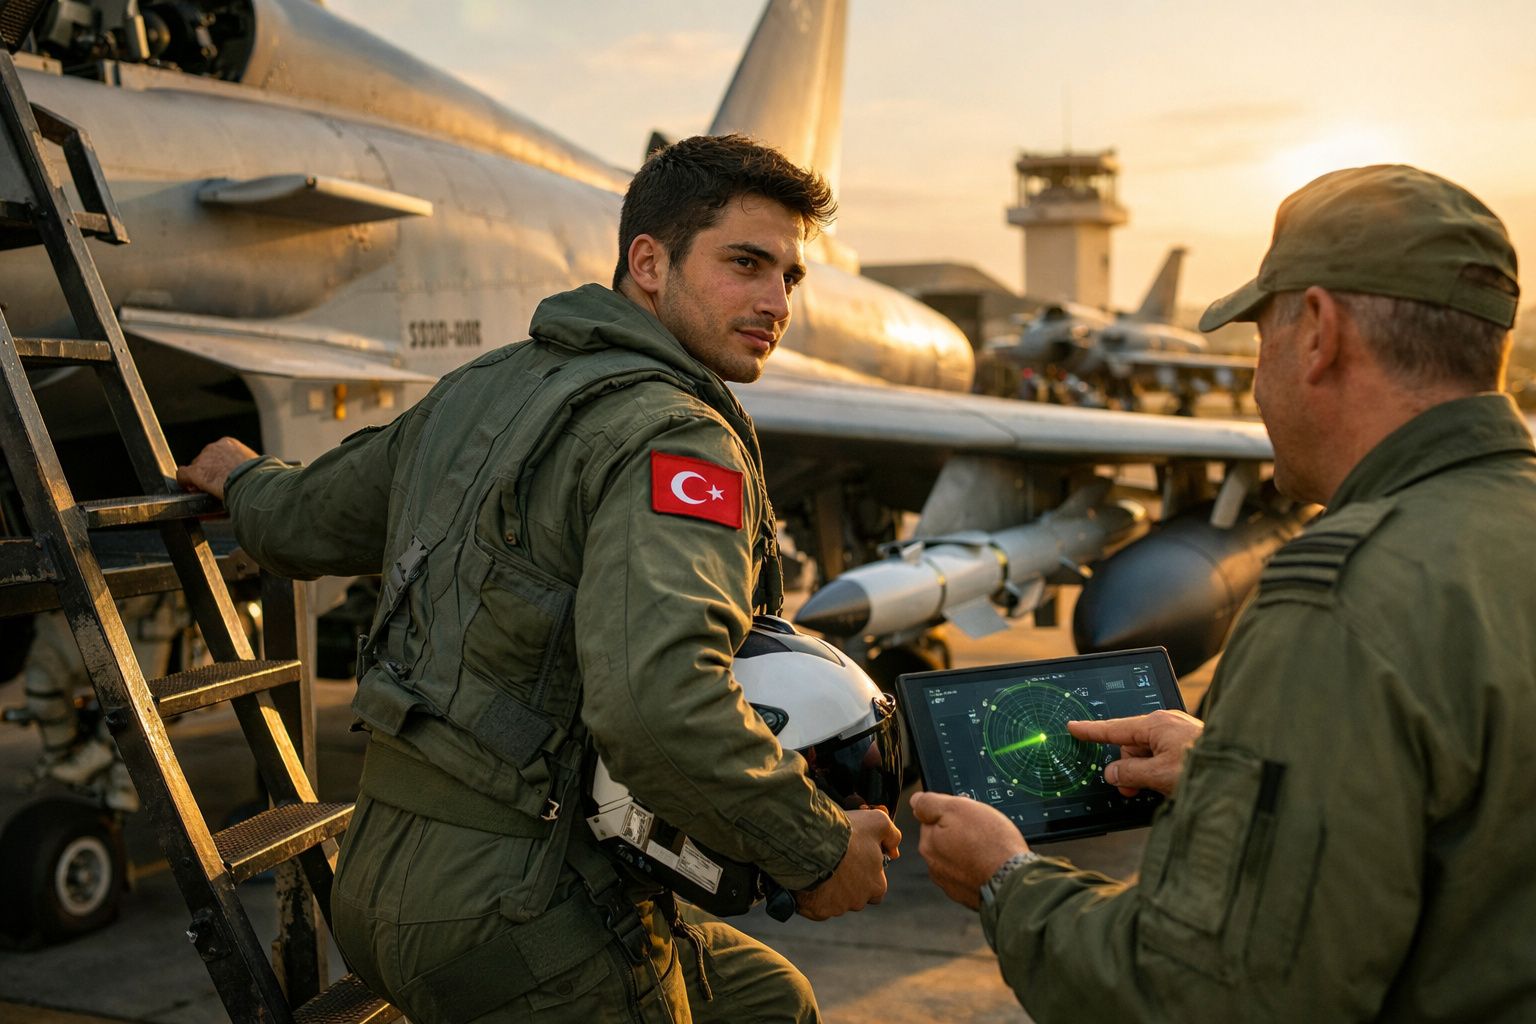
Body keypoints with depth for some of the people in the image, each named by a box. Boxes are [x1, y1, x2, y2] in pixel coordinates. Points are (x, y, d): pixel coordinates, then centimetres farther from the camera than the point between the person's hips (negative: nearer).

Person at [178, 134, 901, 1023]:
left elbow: (304, 526, 24)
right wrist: (820, 849, -18)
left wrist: (245, 479, 48)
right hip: (519, 923, -9)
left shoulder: (479, 391, 10)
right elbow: (656, 703, -33)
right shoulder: (671, 435, -17)